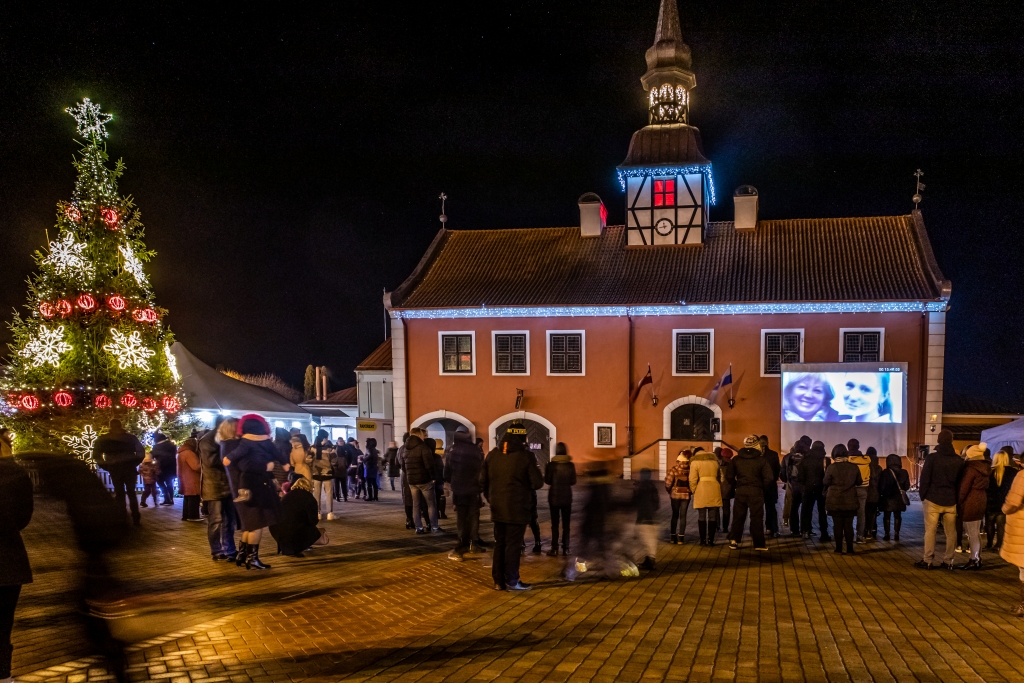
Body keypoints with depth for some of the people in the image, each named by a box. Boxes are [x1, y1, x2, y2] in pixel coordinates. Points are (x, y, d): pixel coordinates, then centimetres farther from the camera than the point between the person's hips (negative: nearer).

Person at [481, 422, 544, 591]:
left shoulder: (492, 455, 5)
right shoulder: (526, 456, -11)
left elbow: (483, 481, 10)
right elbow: (537, 483, -10)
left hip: (497, 509, 5)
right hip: (517, 509, -5)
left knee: (499, 544, 13)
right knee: (513, 545, 2)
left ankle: (498, 581, 18)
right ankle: (512, 582, 8)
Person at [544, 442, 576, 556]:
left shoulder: (551, 465, -10)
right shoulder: (571, 465, -4)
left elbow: (547, 481, -6)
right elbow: (573, 482, 1)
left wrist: (546, 471, 11)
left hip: (554, 497, -1)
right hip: (567, 497, 1)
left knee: (555, 523, 5)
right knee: (566, 523, 8)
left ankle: (554, 549, 3)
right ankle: (565, 549, 6)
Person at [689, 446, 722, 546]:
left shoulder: (695, 462, 3)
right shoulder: (715, 461, 16)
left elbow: (693, 479, -4)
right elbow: (719, 477, 14)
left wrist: (693, 491, 5)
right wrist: (720, 490, 17)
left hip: (701, 491, -2)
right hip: (714, 490, 3)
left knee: (701, 517, 4)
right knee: (712, 517, 5)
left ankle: (703, 540, 3)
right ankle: (711, 539, 3)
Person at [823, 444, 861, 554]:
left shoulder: (832, 467, -12)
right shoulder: (854, 467, -4)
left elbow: (825, 483, -7)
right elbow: (859, 482, 7)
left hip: (835, 501, -2)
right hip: (850, 501, 2)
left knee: (838, 525, 6)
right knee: (849, 525, 8)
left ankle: (839, 549, 8)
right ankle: (850, 549, 9)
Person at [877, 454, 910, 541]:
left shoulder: (885, 473, -14)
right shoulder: (904, 473, -2)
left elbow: (881, 486, -12)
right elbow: (907, 486, 4)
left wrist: (881, 494, 6)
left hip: (887, 498, -3)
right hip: (899, 498, 3)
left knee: (886, 516, 8)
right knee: (897, 516, 12)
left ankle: (887, 534, 7)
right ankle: (896, 535, 8)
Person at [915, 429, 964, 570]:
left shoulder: (932, 457, -6)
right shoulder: (959, 460, 6)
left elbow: (924, 479, -8)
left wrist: (923, 496, 2)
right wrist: (957, 498, 13)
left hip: (933, 500, -3)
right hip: (951, 501, 3)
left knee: (930, 531, 0)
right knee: (951, 532, 9)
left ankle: (927, 561, 0)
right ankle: (948, 561, 10)